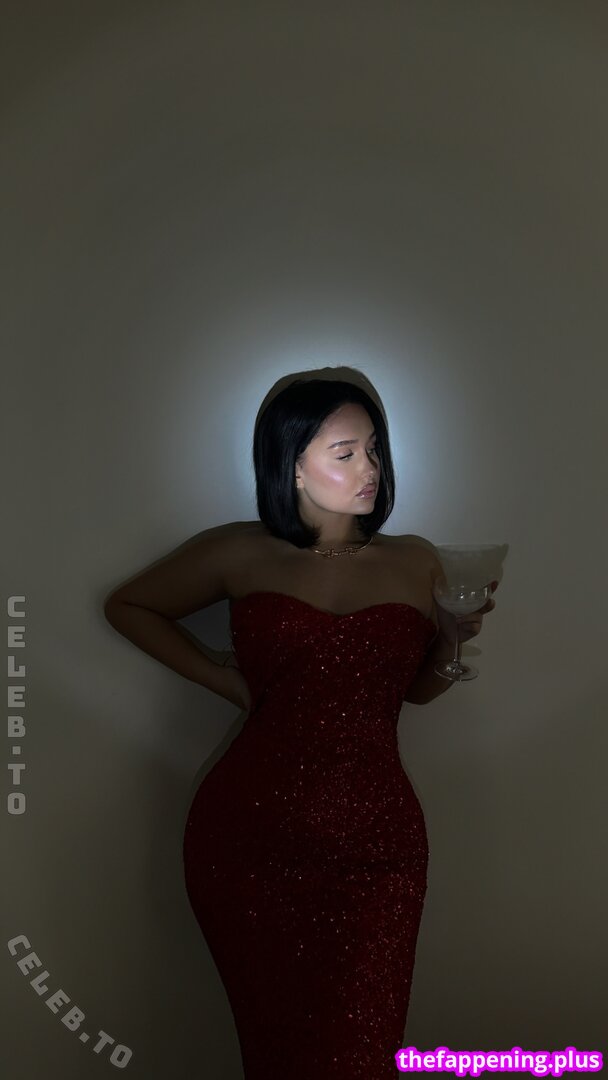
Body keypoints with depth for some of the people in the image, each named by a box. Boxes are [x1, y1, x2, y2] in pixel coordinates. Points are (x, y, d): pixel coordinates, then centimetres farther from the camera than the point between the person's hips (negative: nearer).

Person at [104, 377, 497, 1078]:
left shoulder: (415, 563, 8)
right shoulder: (239, 555, 2)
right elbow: (129, 606, 16)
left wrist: (455, 636, -1)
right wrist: (223, 679, 5)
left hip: (375, 848, 1)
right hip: (246, 841, 0)